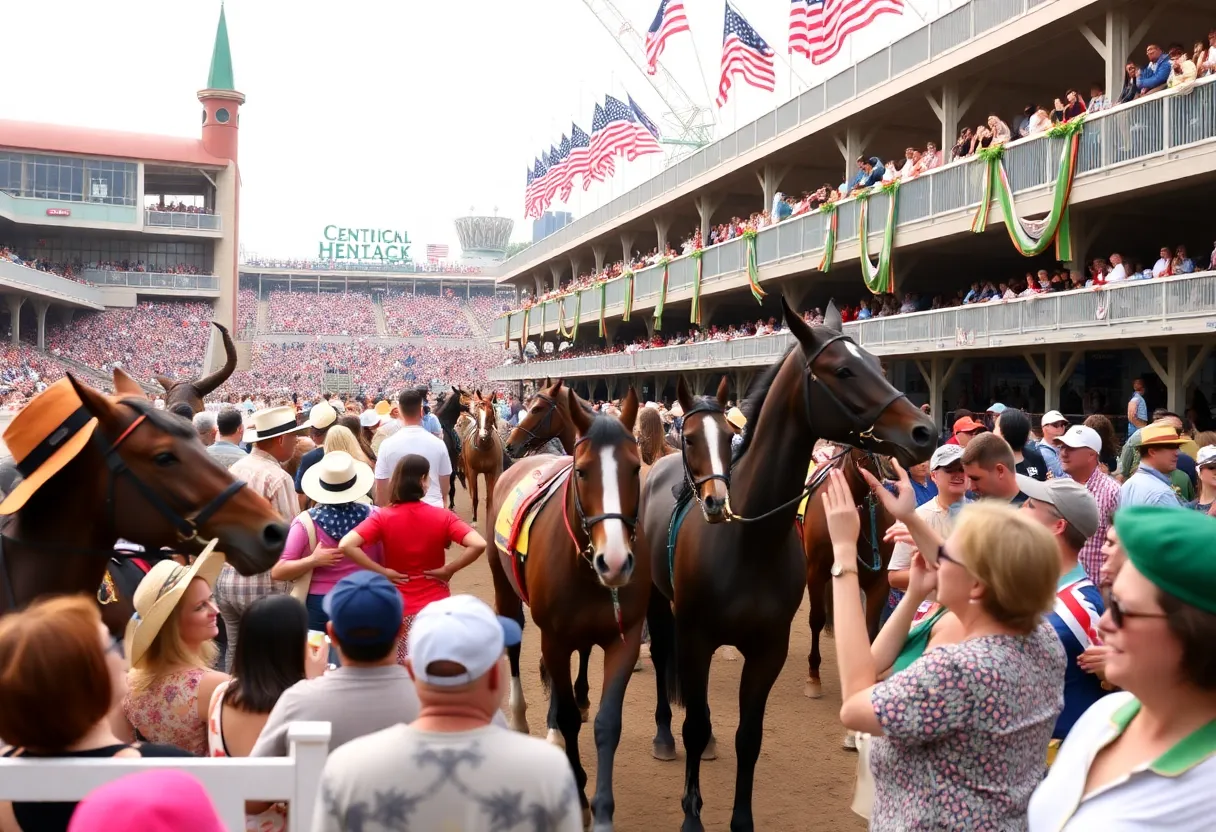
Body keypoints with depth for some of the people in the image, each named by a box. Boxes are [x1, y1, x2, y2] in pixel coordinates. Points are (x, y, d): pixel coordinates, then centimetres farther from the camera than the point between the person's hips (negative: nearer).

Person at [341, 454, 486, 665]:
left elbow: (346, 545, -21)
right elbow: (478, 544, -20)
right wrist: (448, 569, -10)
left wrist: (382, 571, -13)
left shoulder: (383, 518, -8)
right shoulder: (443, 517, -8)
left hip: (398, 609, 0)